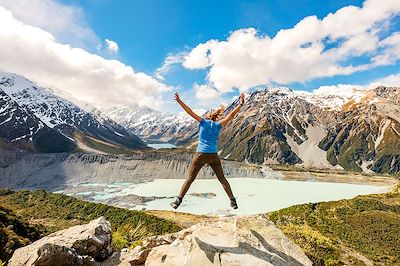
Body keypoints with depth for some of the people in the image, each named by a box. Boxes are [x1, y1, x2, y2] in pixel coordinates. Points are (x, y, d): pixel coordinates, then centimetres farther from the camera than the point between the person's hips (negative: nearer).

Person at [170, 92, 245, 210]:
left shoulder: (203, 122, 0)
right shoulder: (218, 125, 2)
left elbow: (190, 112, -5)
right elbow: (231, 115, -2)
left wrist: (179, 101, -4)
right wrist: (240, 104, -1)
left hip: (200, 155, -1)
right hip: (213, 156, 1)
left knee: (190, 178, 8)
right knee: (222, 178, 15)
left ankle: (178, 201, 7)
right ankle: (233, 201, 16)